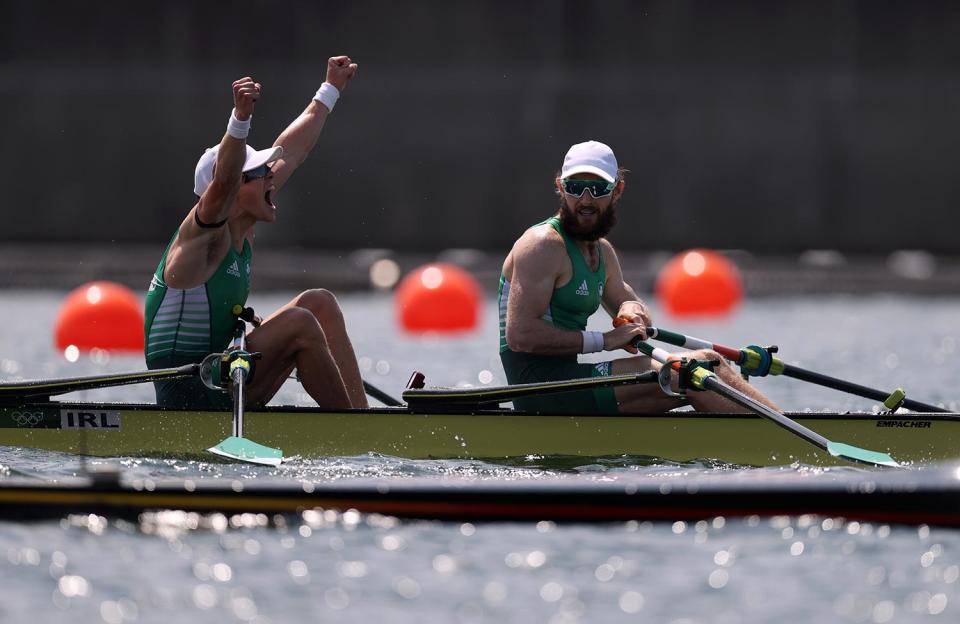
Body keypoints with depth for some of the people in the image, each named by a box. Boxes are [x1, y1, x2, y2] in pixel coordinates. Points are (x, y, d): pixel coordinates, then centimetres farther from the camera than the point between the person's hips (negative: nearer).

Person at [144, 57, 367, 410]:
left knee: (319, 303, 6)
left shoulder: (241, 229, 9)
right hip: (187, 394, -10)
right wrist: (241, 117, -54)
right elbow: (223, 183, -39)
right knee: (299, 323, -22)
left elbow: (290, 152, 19)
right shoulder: (206, 232, -16)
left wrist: (331, 89, 29)